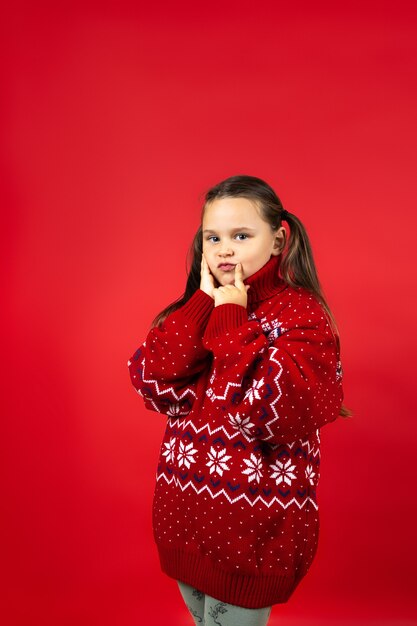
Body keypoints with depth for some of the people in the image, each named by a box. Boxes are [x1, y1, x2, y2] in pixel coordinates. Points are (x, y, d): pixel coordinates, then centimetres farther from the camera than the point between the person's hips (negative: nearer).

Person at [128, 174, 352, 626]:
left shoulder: (302, 313, -12)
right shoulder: (199, 308, 4)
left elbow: (272, 412, -26)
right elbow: (156, 388, -10)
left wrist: (230, 318, -20)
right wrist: (203, 305, -15)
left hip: (254, 526, -6)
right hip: (184, 514, 6)